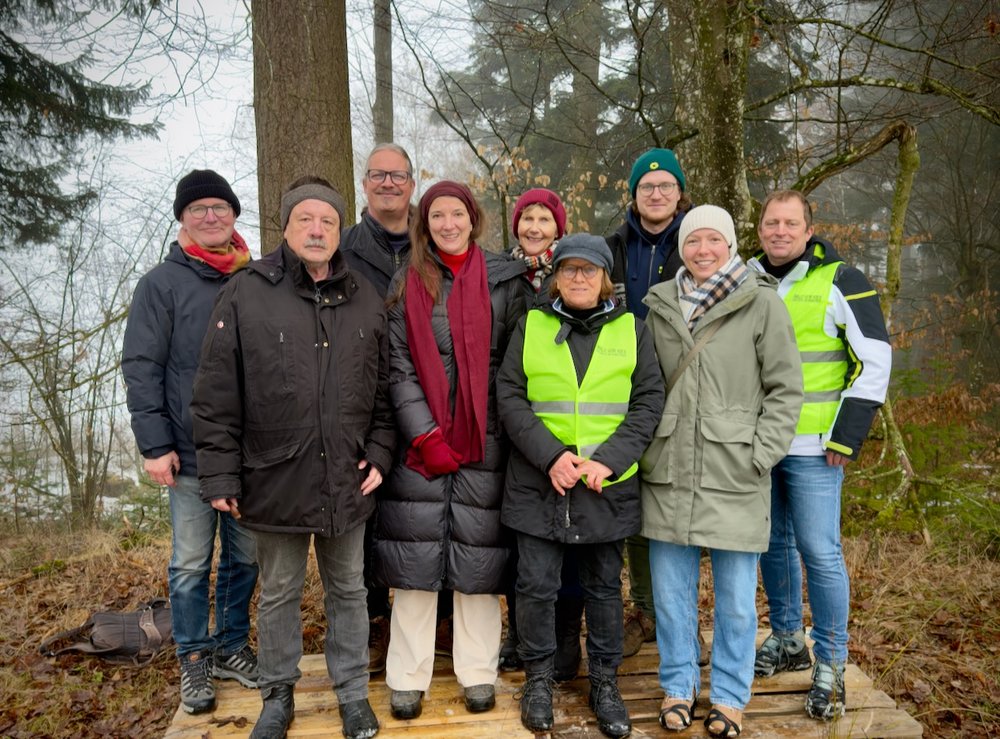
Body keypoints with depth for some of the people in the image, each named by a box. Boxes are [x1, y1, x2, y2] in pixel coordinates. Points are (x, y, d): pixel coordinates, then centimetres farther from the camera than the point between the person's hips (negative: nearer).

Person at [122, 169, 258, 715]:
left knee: (245, 557, 13)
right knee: (190, 563, 8)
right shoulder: (162, 284, -2)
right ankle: (194, 659, 25)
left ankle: (232, 646, 30)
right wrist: (155, 445, -10)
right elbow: (141, 368, -5)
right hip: (192, 455, -3)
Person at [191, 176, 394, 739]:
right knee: (280, 593, 16)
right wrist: (221, 475, -7)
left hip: (348, 482, 2)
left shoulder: (367, 301, 5)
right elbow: (216, 397, -5)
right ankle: (279, 693, 37)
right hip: (275, 481, -2)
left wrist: (380, 453, 1)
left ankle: (354, 692, 34)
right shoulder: (246, 296, -5)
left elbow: (385, 391, 9)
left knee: (348, 591, 16)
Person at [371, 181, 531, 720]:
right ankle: (407, 677, 18)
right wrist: (427, 437, -10)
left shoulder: (505, 281, 5)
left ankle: (478, 673, 22)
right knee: (415, 554, 5)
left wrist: (507, 429, -5)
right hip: (420, 442, 1)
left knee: (478, 554, 6)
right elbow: (399, 368, -1)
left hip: (484, 442, 0)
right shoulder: (407, 285, 6)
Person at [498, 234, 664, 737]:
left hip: (607, 486, 1)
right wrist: (550, 454, -15)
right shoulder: (530, 326, 5)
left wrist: (608, 459, -13)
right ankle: (539, 679, 26)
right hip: (538, 481, 0)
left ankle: (605, 682, 30)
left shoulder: (632, 329, 6)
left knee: (604, 586, 12)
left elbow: (649, 402, -1)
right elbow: (510, 396, -2)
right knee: (537, 585, 4)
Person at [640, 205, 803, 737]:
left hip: (734, 478, -3)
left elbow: (786, 388, -1)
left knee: (736, 597, 8)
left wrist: (760, 455, -9)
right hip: (667, 473, 3)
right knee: (671, 591, 12)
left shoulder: (762, 304, -2)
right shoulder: (660, 305, 8)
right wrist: (643, 447, 6)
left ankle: (729, 696, 27)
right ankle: (678, 686, 30)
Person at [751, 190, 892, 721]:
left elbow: (875, 360, -7)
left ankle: (830, 666, 14)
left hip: (813, 447, -5)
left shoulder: (839, 282, -6)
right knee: (773, 544, 14)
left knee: (819, 552, -2)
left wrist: (848, 434, -12)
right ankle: (787, 641, 32)